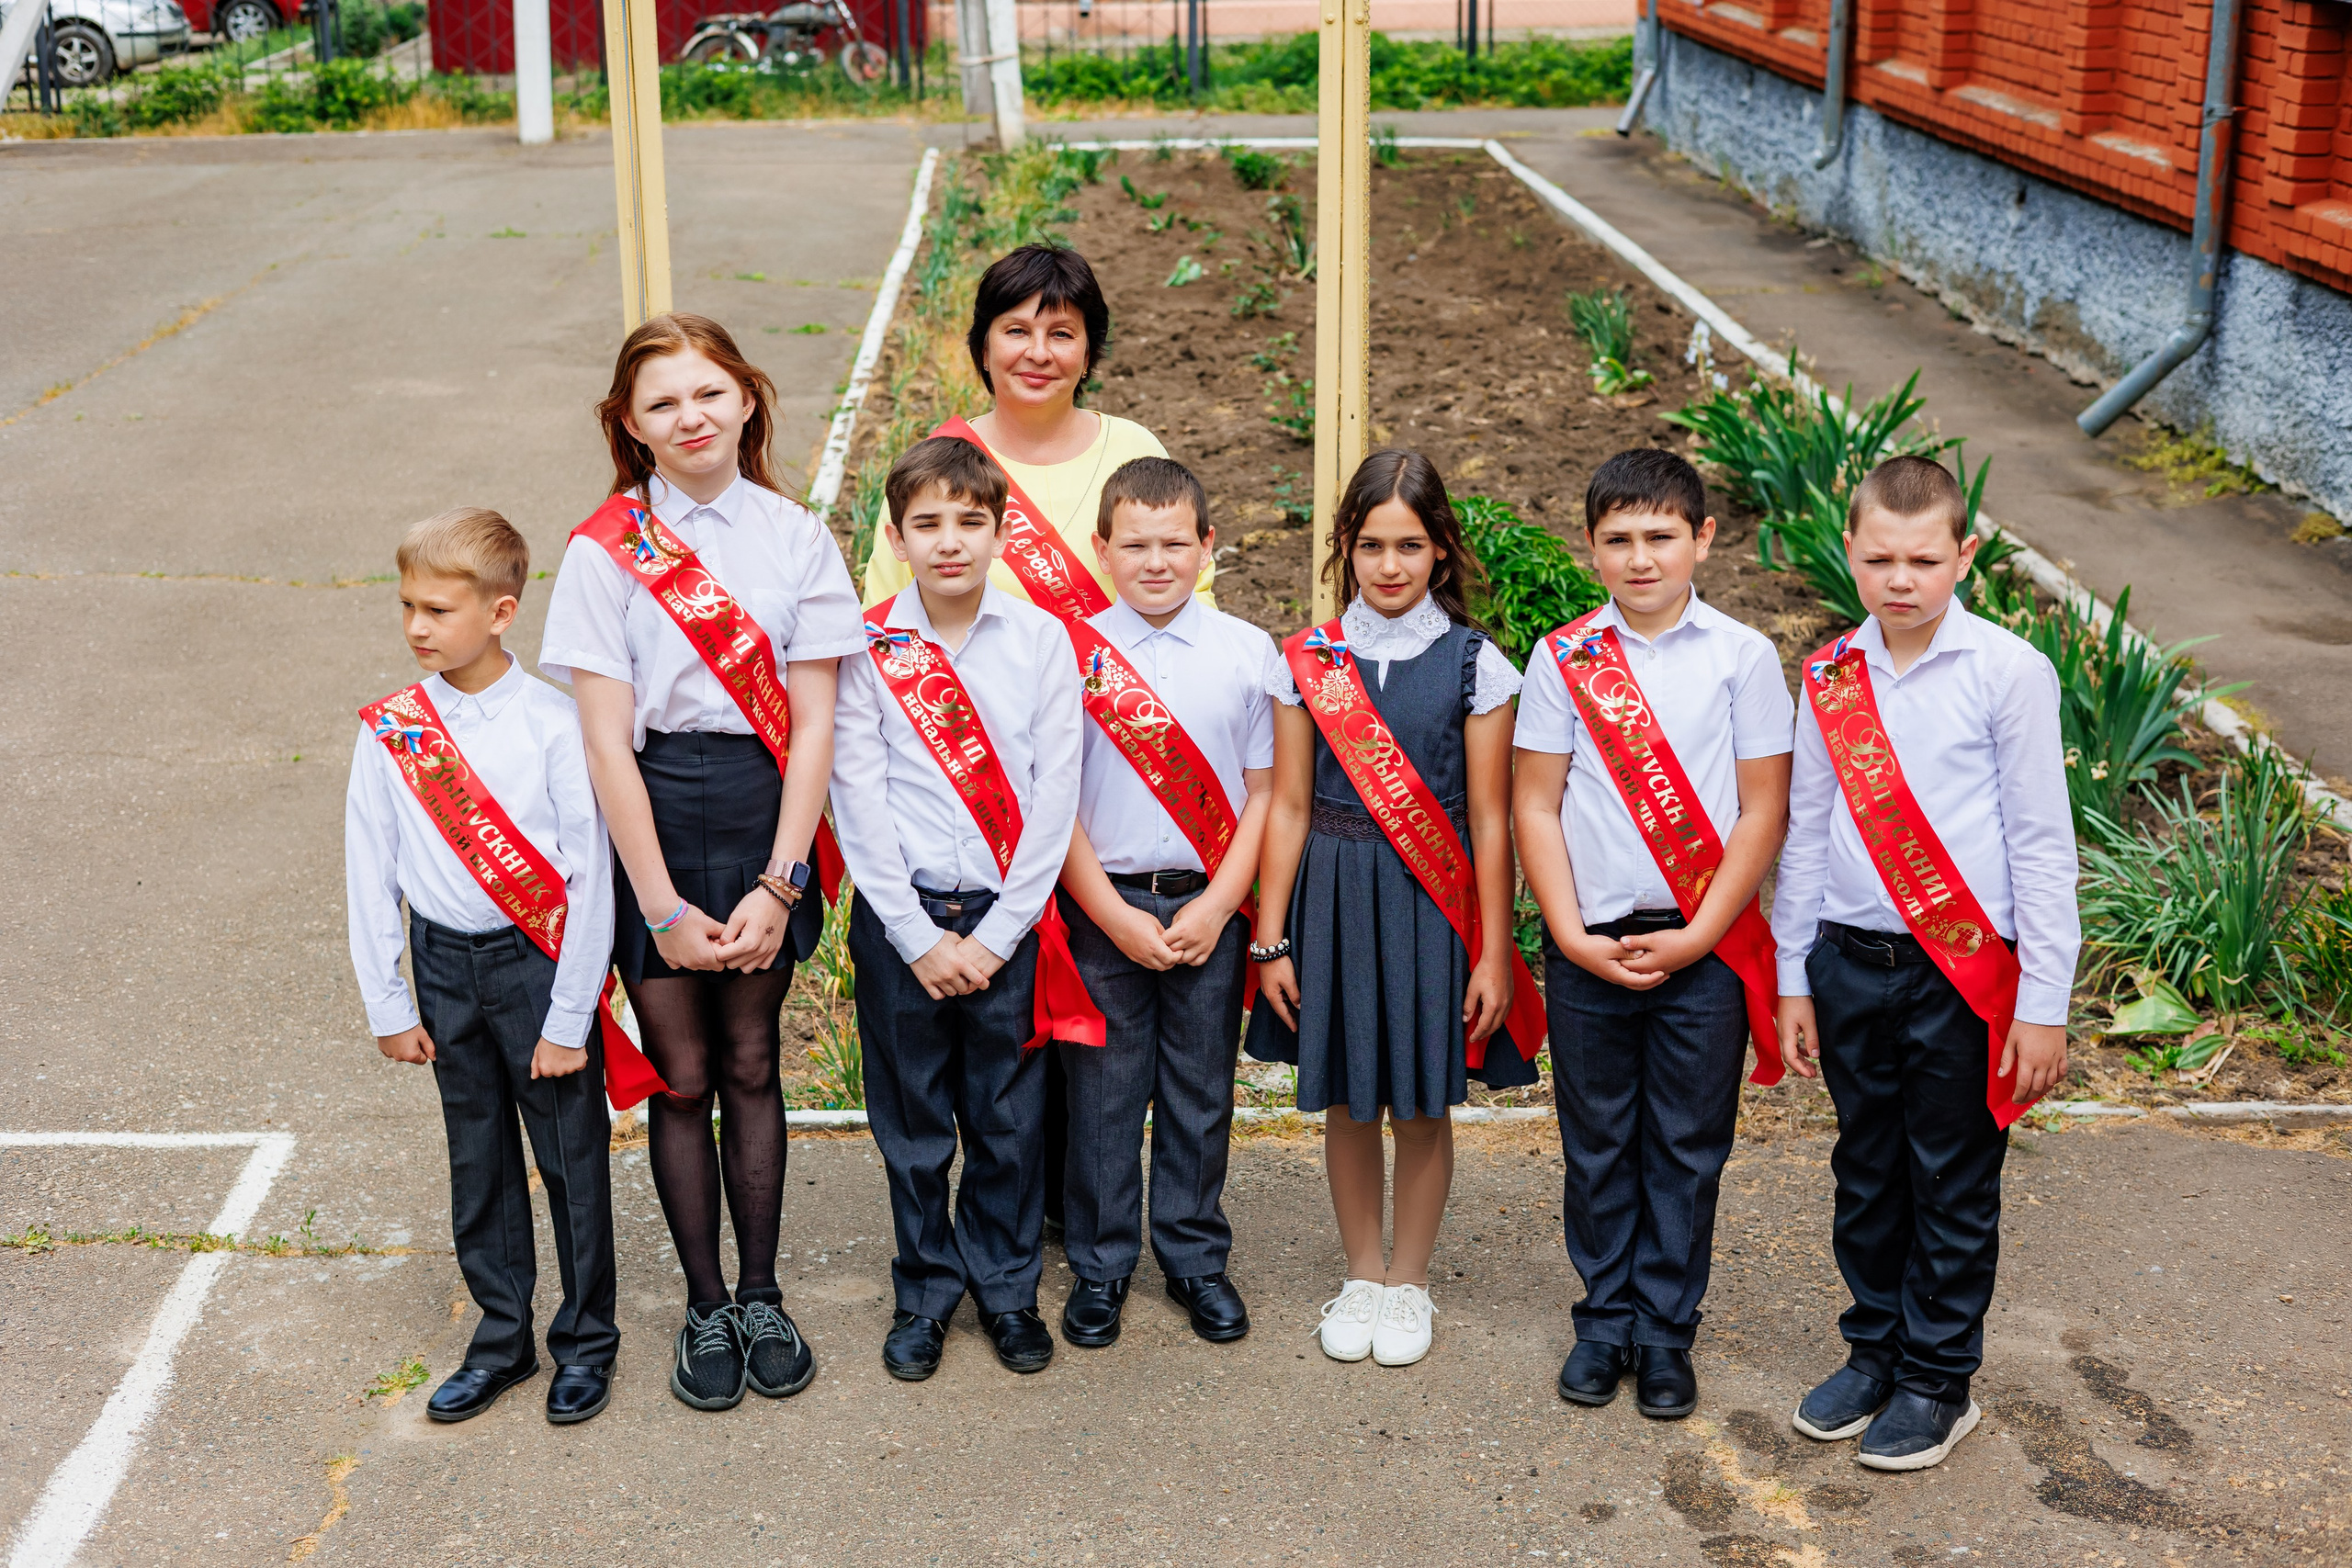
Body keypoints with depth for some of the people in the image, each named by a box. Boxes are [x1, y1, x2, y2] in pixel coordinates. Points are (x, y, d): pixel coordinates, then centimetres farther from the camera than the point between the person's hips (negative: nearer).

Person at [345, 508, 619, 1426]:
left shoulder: (553, 724, -14)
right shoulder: (388, 732, -3)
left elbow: (589, 876, -11)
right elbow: (370, 874, 4)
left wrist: (568, 1018, -10)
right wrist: (388, 1004, 3)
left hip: (540, 961, -3)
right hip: (445, 964, 4)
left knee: (570, 1154, 7)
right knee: (477, 1157, 15)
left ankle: (586, 1341, 25)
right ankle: (501, 1341, 31)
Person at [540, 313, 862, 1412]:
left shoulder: (797, 540, -1)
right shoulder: (604, 552, -6)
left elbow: (811, 725, -4)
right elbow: (606, 742, -9)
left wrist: (776, 885, -11)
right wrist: (664, 906, -12)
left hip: (763, 814, 1)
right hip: (652, 823, -1)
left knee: (751, 1065, 11)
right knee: (682, 1075, 8)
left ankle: (761, 1295, 26)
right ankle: (704, 1308, 22)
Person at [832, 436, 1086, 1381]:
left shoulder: (1041, 640, -2)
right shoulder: (866, 649, -3)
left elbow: (1054, 798, -3)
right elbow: (858, 804, -4)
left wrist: (997, 933, -8)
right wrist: (918, 936, -9)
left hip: (1008, 917, 0)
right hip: (900, 917, 0)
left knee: (1009, 1117, 9)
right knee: (911, 1122, 10)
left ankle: (1007, 1288, 28)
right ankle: (925, 1294, 27)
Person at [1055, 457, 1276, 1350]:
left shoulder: (1248, 653, 0)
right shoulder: (1070, 654, -4)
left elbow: (1263, 793, 2)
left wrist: (1214, 908, -7)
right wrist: (1117, 917, -8)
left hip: (1208, 908, 1)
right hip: (1101, 908, -1)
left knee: (1201, 1091, 10)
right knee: (1103, 1091, 6)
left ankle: (1195, 1259, 26)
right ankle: (1100, 1267, 22)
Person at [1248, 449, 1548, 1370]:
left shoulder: (1474, 663, -3)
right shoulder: (1308, 661, 2)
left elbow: (1488, 818, -2)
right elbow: (1288, 807, 3)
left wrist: (1494, 953, -3)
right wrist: (1271, 941, 1)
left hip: (1431, 902, -1)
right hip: (1331, 897, 2)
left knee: (1422, 1103, 7)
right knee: (1347, 1099, 10)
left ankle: (1410, 1281, 27)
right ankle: (1362, 1276, 29)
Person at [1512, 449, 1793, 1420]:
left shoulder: (1742, 657, -1)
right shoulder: (1563, 659, 2)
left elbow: (1763, 810, -2)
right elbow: (1535, 804, 2)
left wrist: (1695, 938, -9)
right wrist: (1573, 937, -7)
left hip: (1704, 948, -1)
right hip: (1588, 947, 1)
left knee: (1688, 1148, 7)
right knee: (1597, 1143, 10)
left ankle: (1666, 1330, 20)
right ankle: (1605, 1318, 25)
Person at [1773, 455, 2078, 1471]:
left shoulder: (2007, 671, -8)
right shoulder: (1831, 677, 4)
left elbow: (2042, 843, -6)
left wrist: (2044, 1003, -8)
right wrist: (1792, 978, 10)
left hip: (1965, 971, -3)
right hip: (1850, 962, 4)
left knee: (1952, 1186, 7)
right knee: (1866, 1174, 14)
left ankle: (1938, 1382, 21)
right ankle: (1874, 1349, 31)